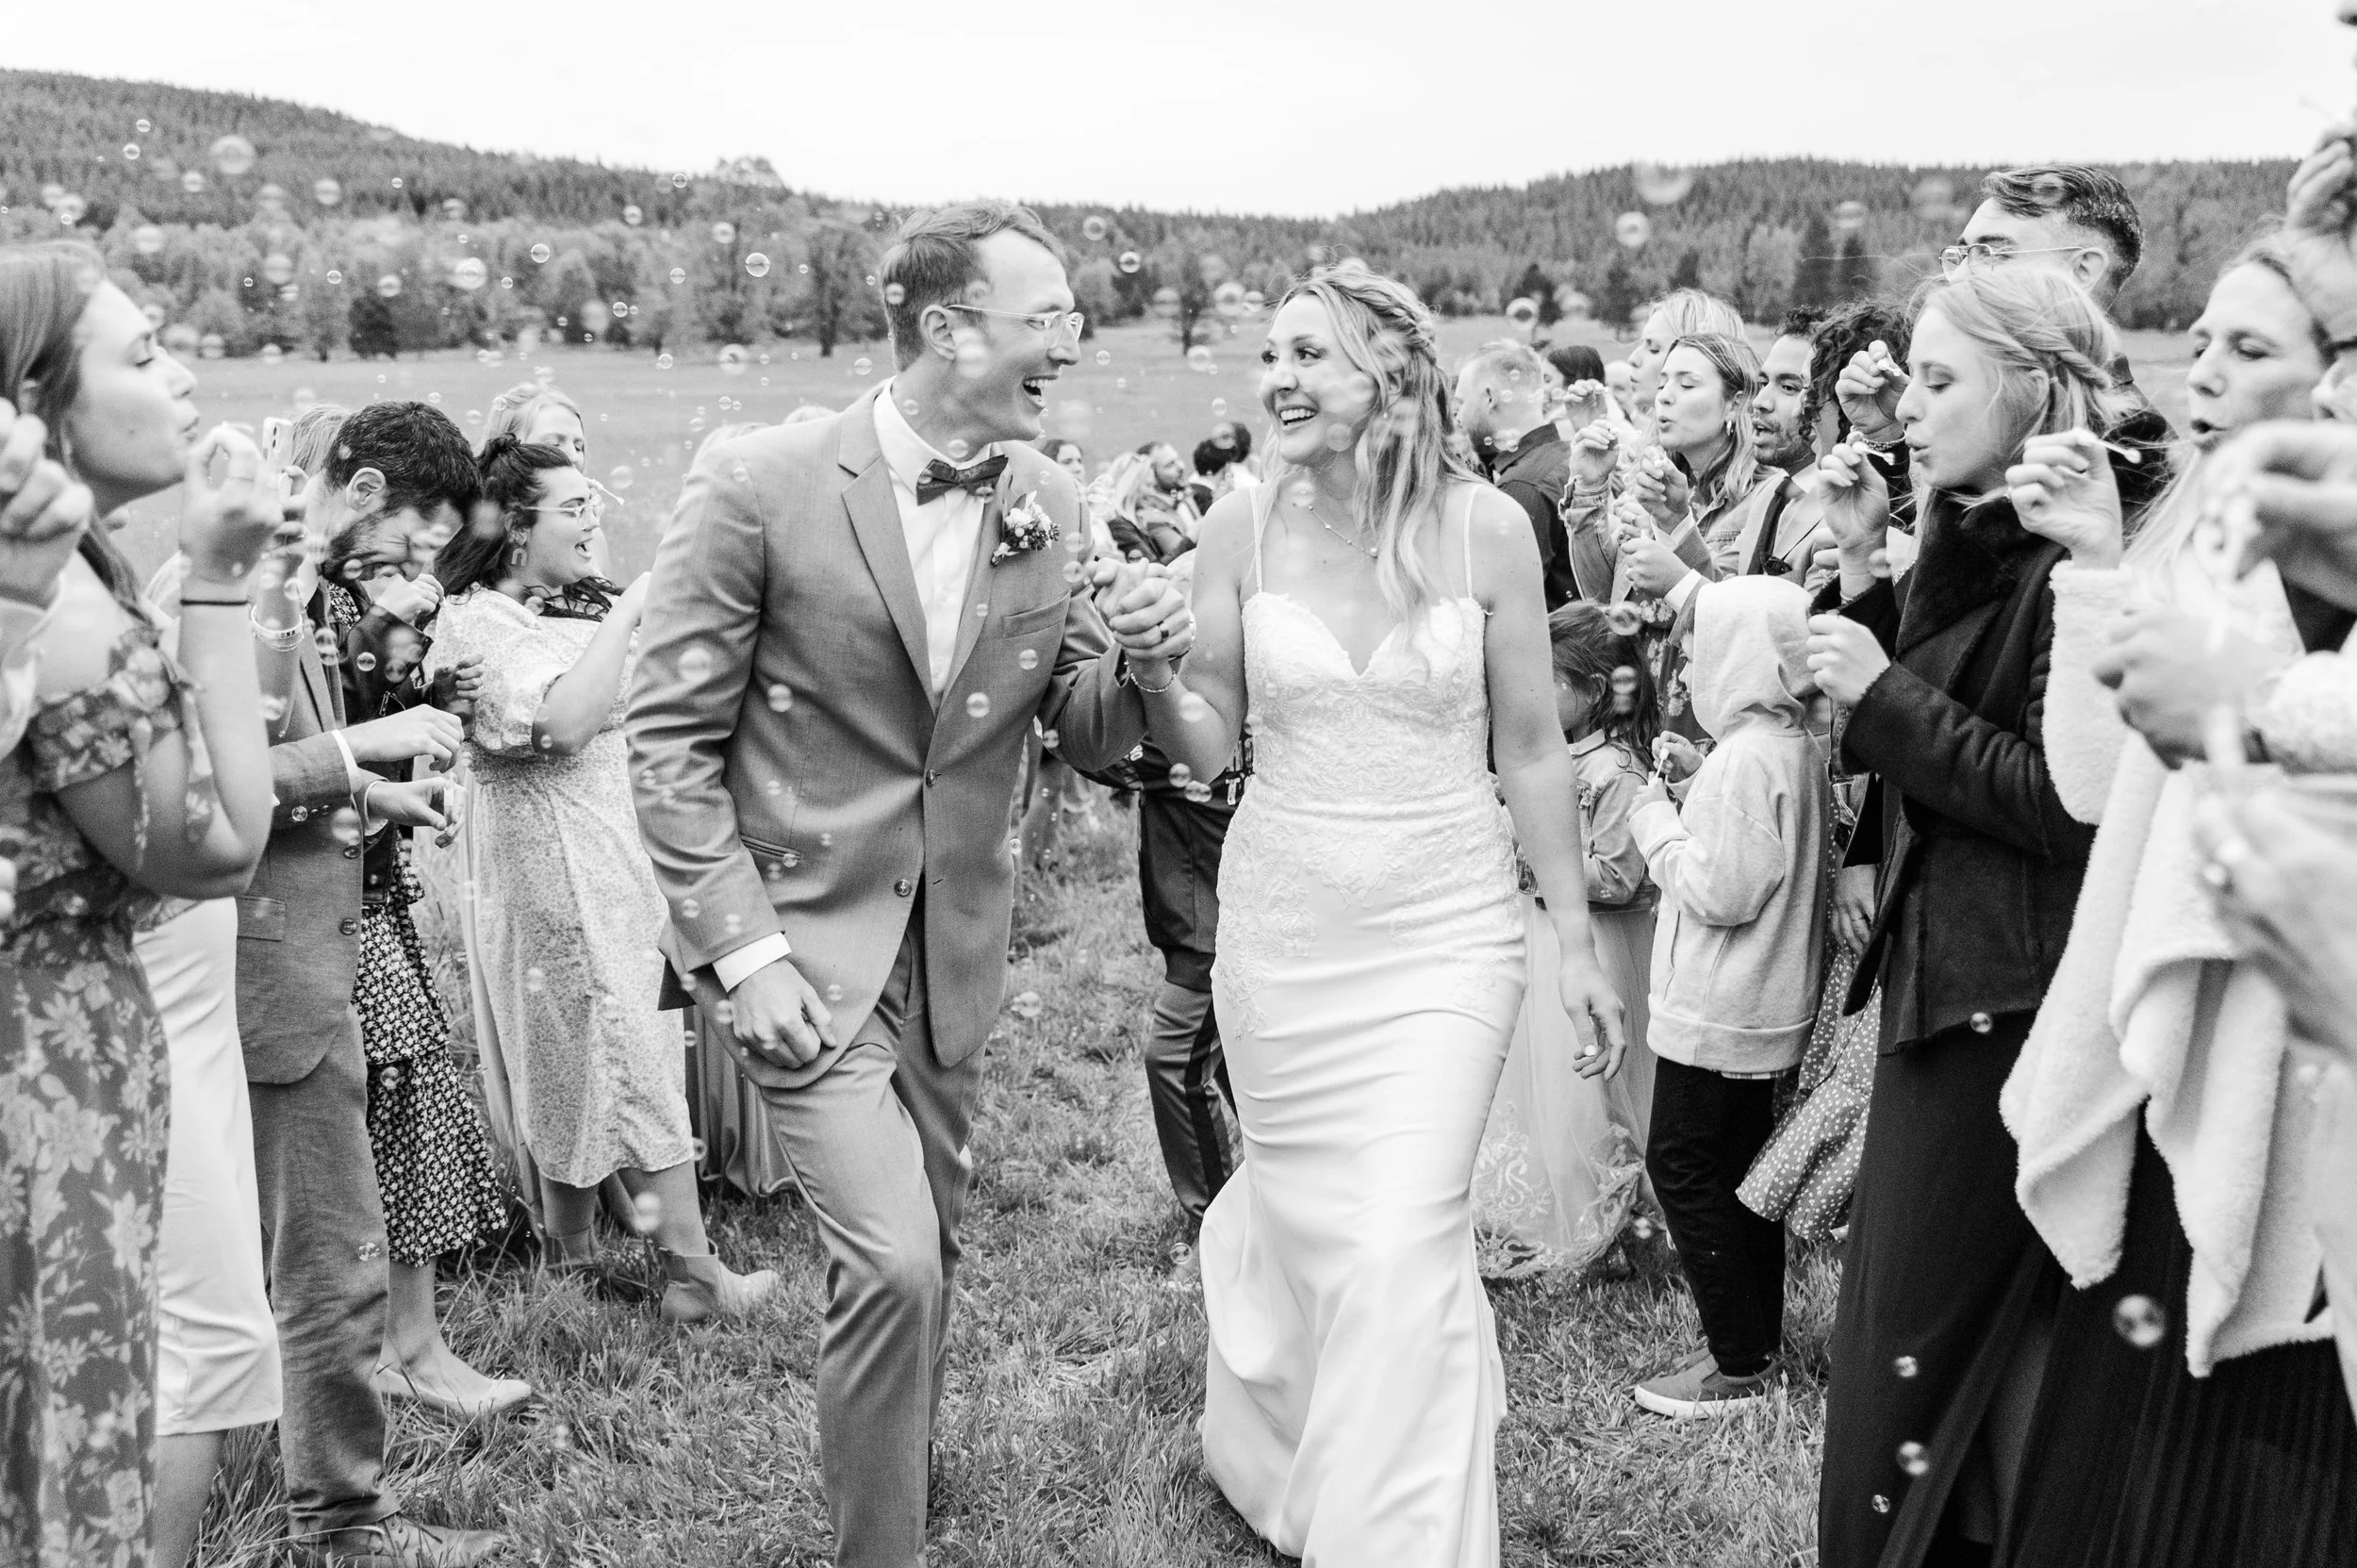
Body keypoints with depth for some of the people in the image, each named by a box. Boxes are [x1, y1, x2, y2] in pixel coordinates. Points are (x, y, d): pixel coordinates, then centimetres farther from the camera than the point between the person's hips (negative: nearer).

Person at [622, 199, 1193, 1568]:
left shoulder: (1048, 505, 0)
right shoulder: (762, 488, -15)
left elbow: (1089, 738, 6)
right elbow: (670, 737, -10)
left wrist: (1143, 660, -17)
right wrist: (743, 948, -16)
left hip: (956, 943, 5)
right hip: (802, 934, -5)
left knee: (928, 1252, 17)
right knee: (893, 1260, -15)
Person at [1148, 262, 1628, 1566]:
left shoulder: (1486, 527, -6)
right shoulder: (1245, 527, -3)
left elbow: (1530, 749, 2)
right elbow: (1207, 745, 2)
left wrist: (1576, 937, 4)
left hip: (1444, 933, -2)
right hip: (1280, 930, 2)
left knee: (1404, 1246, -8)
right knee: (1299, 1220, 14)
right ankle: (1279, 1457, 44)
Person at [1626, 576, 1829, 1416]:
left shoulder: (1744, 758, -22)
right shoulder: (1796, 747, 8)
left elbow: (1721, 891, -24)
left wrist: (1657, 822, -13)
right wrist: (1686, 805, 8)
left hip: (1716, 1014, -10)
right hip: (1769, 1003, 10)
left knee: (1684, 1166, 0)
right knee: (1740, 1160, 18)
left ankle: (1738, 1365, 6)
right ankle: (1758, 1338, 29)